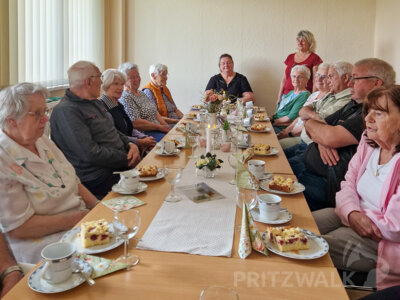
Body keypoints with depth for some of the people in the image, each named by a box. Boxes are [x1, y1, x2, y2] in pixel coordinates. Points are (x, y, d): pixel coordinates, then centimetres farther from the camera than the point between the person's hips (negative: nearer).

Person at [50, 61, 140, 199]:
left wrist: (130, 144, 3)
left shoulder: (94, 103, 18)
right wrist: (125, 159, -15)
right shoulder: (65, 111, -14)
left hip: (120, 167, 10)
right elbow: (91, 154, -21)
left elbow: (113, 131, 25)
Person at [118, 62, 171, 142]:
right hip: (145, 134, -9)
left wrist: (166, 127, 2)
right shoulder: (125, 97, -9)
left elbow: (156, 113, 20)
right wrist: (160, 127, -15)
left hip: (157, 130, 9)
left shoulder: (142, 93, 20)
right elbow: (136, 123, -18)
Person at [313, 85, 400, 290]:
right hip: (350, 217, 8)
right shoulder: (369, 143, 1)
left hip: (380, 241, -7)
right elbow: (348, 184, 4)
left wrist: (360, 217, -11)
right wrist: (352, 214, -17)